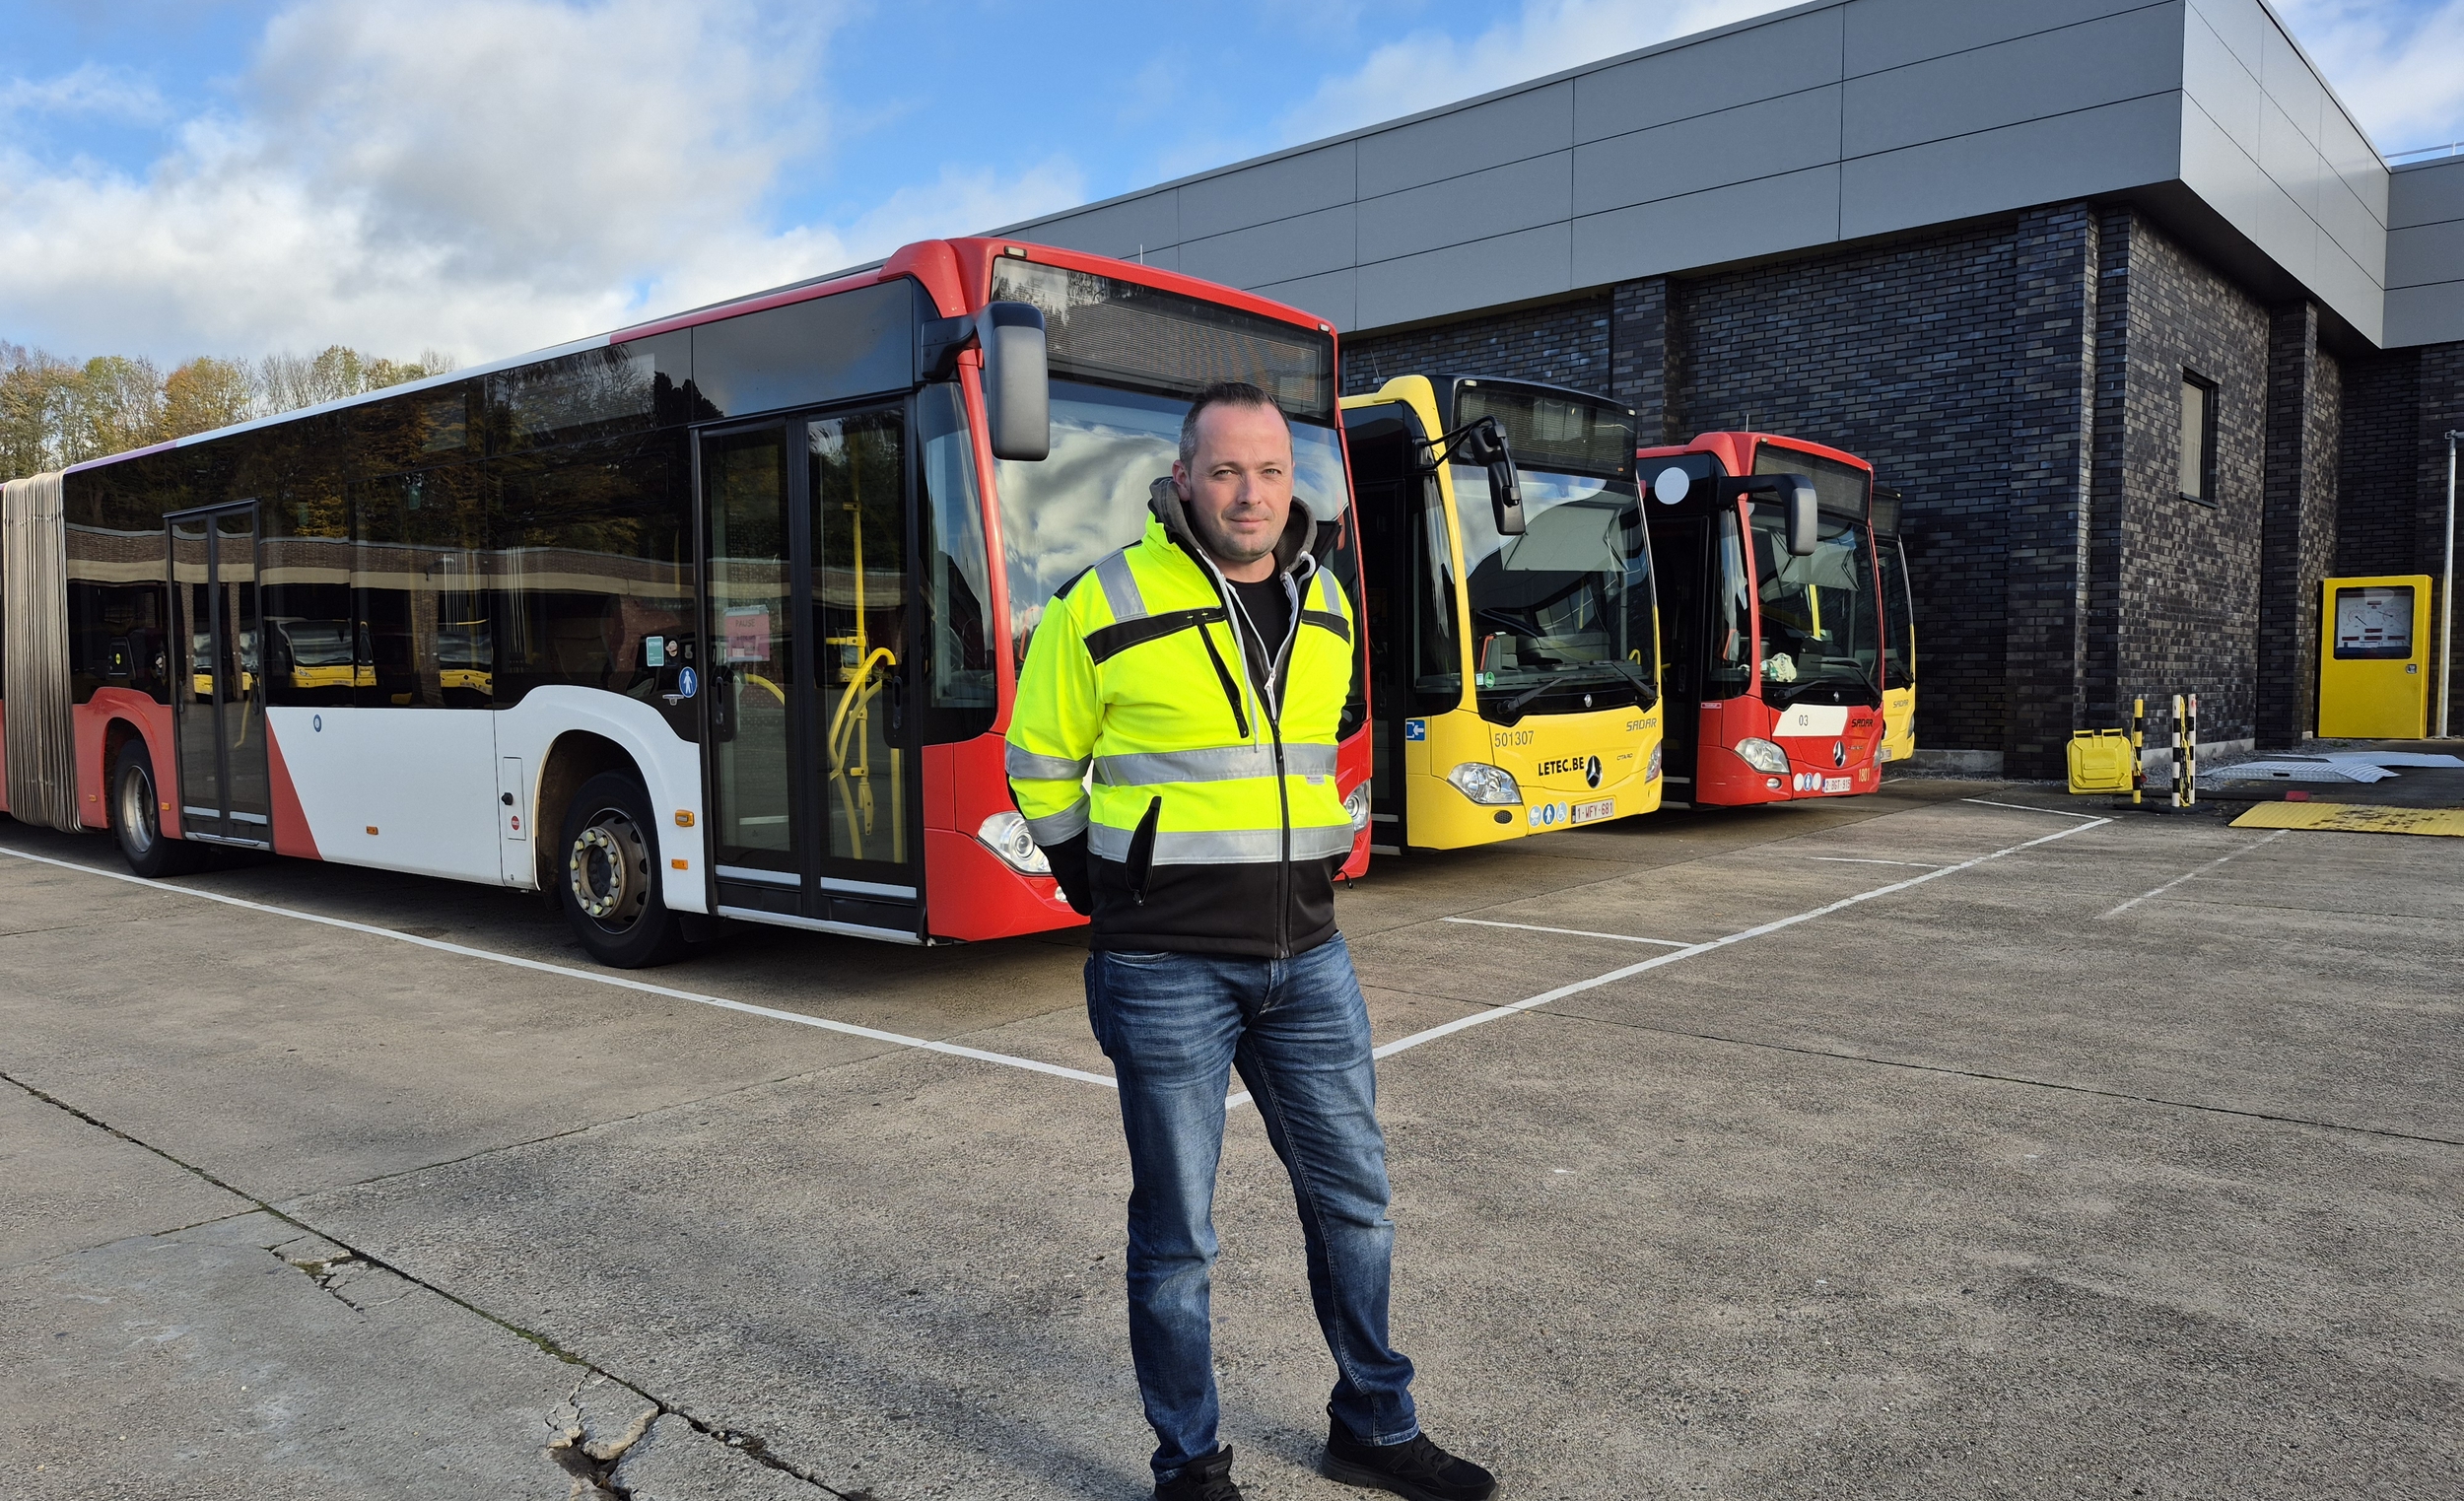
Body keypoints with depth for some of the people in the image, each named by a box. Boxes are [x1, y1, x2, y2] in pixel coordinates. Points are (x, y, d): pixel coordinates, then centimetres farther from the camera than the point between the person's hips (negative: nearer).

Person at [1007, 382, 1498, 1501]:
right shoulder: (1103, 610, -10)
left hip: (1307, 957, 5)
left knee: (1353, 1200, 15)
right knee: (1176, 1235, 7)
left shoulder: (1324, 604, 7)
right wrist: (1115, 897, 7)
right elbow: (1040, 770, 3)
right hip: (1166, 973, -5)